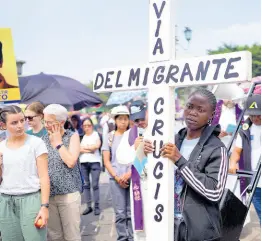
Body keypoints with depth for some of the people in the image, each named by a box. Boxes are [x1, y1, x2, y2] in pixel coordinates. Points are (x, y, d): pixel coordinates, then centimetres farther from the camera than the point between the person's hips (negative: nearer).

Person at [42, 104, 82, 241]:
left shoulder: (73, 136, -2)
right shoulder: (44, 139, 7)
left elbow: (71, 162, -16)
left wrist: (58, 142, -10)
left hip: (68, 193, -3)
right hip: (48, 194, 4)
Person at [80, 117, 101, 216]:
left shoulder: (96, 134, 4)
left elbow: (97, 145, -11)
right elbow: (78, 149, -1)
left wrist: (84, 147, -3)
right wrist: (90, 149, -9)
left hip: (95, 162, -3)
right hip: (83, 163, 3)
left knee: (95, 185, -3)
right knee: (86, 184, 5)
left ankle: (97, 206, 3)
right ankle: (89, 206, 12)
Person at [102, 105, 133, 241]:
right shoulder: (110, 137, 5)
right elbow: (106, 161, 5)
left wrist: (129, 173, -11)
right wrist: (117, 177, -6)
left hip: (132, 177, 0)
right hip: (116, 179, 1)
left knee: (132, 212, 4)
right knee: (120, 213, 4)